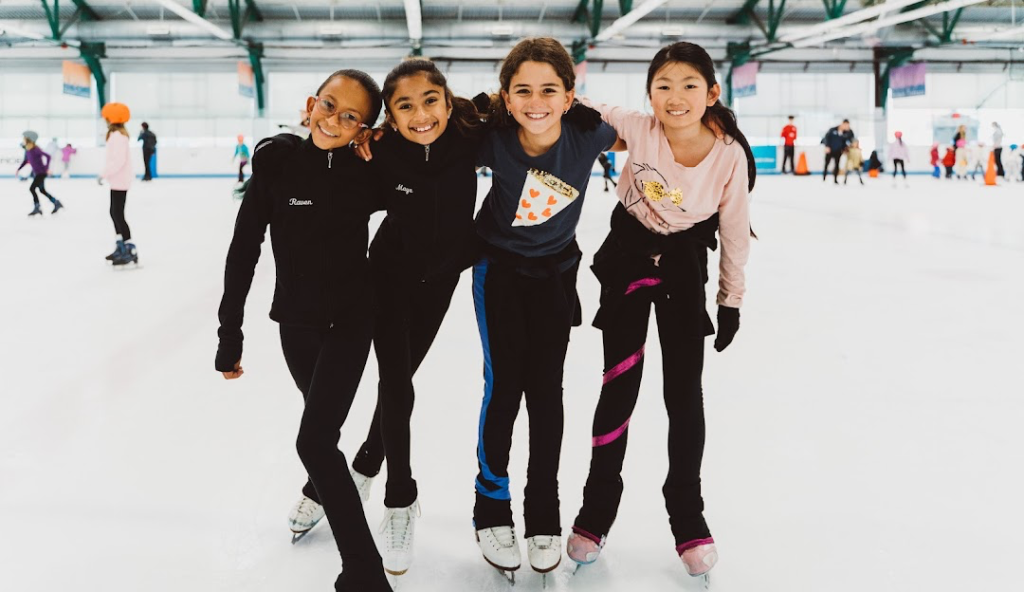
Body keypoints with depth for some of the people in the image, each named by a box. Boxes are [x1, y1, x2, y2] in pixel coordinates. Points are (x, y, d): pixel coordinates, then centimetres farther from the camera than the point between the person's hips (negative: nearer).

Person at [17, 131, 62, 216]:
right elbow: (25, 161, 17)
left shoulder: (36, 149, -20)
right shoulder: (27, 150, 4)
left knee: (32, 188, -14)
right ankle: (56, 203, 28)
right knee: (42, 190, 18)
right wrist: (18, 170, 14)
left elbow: (47, 156, -24)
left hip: (41, 173, -9)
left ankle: (37, 208, -6)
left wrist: (47, 168, -27)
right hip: (36, 173, 9)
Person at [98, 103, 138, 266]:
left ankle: (131, 250, -8)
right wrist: (107, 173, 11)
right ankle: (121, 247, 27)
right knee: (115, 213, 17)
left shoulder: (117, 136, -19)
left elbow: (118, 160, -27)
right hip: (118, 180, 11)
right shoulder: (117, 134, 12)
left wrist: (104, 174, -23)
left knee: (118, 215, -9)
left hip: (120, 180, -11)